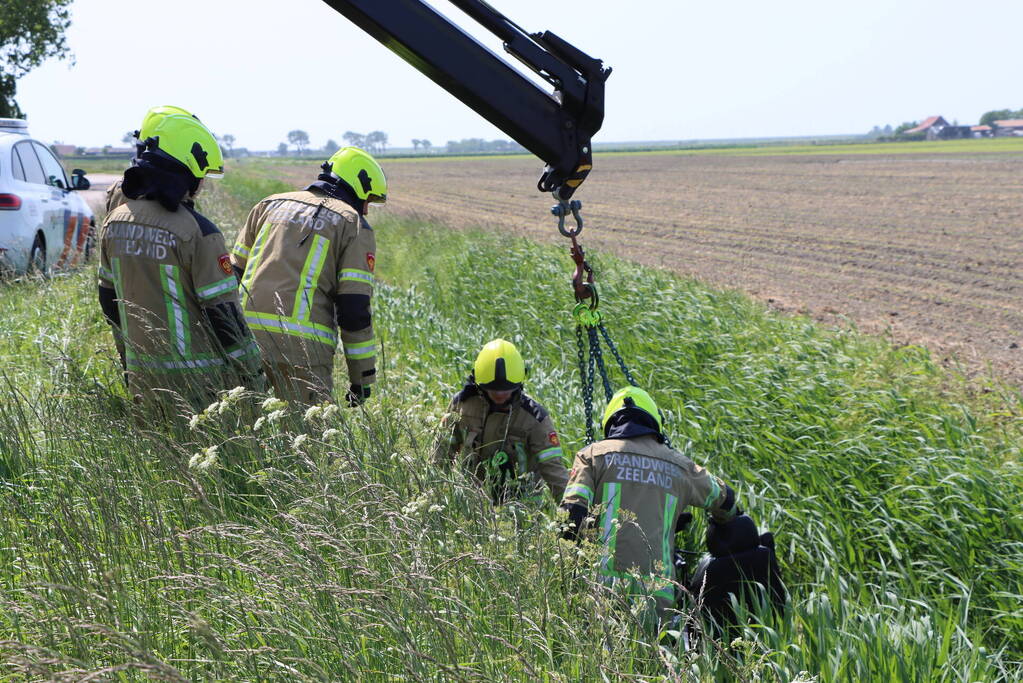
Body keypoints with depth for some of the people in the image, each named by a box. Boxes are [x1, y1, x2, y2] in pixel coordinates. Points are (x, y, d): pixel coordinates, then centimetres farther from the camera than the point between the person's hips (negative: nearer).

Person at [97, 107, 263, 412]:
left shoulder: (114, 222, 3)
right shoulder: (197, 232, -18)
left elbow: (110, 302, 13)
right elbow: (223, 314, -15)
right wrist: (253, 377, -5)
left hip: (142, 378, 6)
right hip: (196, 383, -6)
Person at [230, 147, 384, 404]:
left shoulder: (270, 205, 20)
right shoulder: (354, 225, 4)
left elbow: (234, 273, 19)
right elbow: (355, 308, -3)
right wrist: (363, 377, 2)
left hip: (246, 339, 5)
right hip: (302, 345, -5)